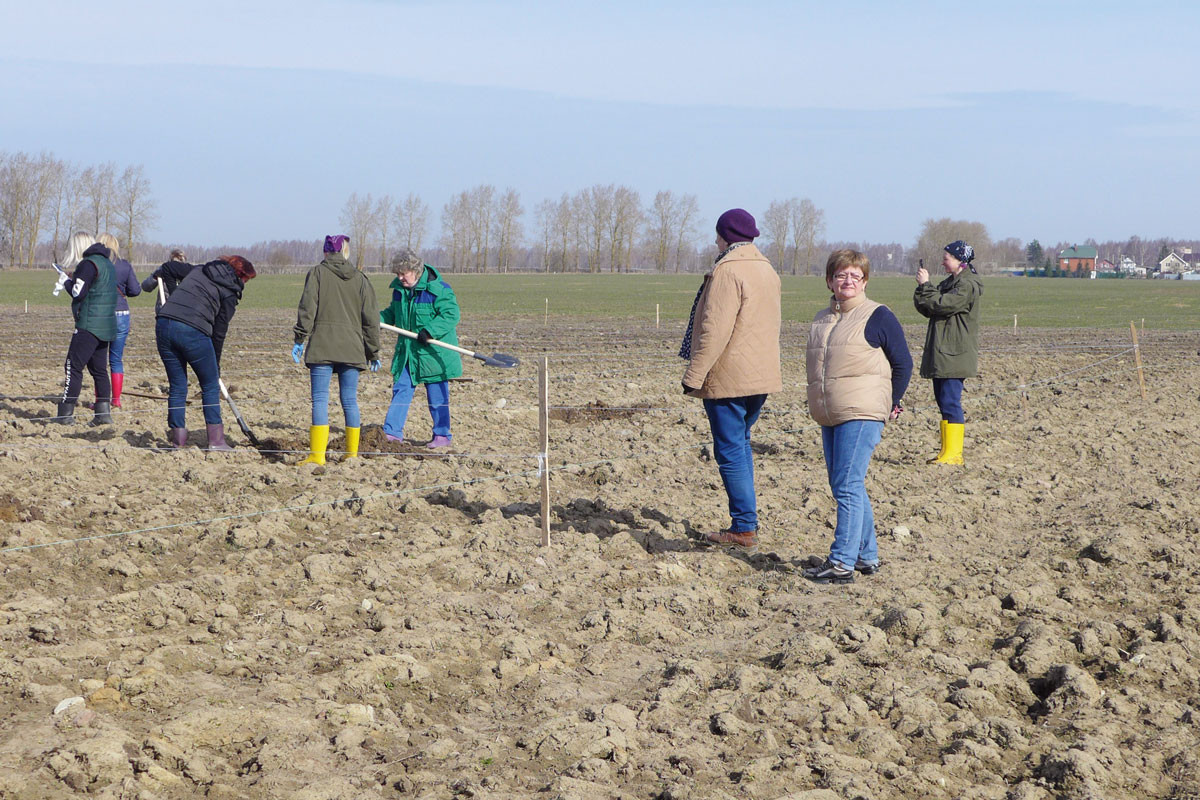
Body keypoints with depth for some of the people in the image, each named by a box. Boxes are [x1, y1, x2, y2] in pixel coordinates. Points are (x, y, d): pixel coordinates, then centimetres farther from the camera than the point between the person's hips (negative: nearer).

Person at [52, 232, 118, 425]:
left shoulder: (88, 264, -12)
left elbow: (78, 293, -16)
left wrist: (66, 282, 2)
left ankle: (66, 414, -5)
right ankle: (104, 412, 7)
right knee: (99, 369, 11)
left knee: (73, 367, -5)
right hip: (107, 326, 9)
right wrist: (74, 280, 16)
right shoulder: (107, 263, 17)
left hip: (89, 326, -9)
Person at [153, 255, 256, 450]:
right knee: (210, 386, 11)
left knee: (177, 386, 15)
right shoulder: (230, 292, 7)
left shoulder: (197, 270, 21)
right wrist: (216, 367, 17)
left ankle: (177, 438, 16)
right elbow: (219, 331, 8)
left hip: (164, 324, 5)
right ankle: (216, 440, 8)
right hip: (193, 331, -5)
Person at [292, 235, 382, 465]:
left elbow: (307, 307, -7)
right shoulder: (360, 279, 11)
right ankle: (352, 453, 13)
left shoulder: (317, 273, 3)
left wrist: (299, 339, -4)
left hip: (322, 346, -3)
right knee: (350, 400, 9)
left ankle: (317, 454, -13)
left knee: (320, 399, -6)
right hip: (351, 348, 3)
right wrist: (373, 353, 15)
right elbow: (371, 318, 10)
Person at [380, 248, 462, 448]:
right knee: (401, 390, 4)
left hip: (433, 352, -6)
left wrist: (430, 331, -29)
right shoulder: (399, 289, 7)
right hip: (407, 351, 6)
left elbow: (452, 314, -19)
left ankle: (442, 435, 13)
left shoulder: (438, 289, -16)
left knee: (437, 395, 2)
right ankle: (392, 431, 7)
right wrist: (377, 318, 1)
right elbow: (392, 313, 21)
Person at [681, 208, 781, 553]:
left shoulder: (727, 272, -16)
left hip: (728, 380, -9)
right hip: (761, 377, 9)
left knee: (731, 452, -4)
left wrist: (694, 375, -17)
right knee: (740, 445, 19)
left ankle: (745, 530, -4)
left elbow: (715, 330, -21)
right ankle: (746, 520, 22)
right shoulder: (767, 271, 14)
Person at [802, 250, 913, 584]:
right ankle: (867, 556, 21)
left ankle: (842, 562, -13)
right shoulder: (821, 319, 16)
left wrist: (890, 405, 0)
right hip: (829, 417, 8)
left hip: (861, 416, -7)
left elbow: (903, 363, 0)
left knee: (848, 486, -13)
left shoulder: (878, 316, -3)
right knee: (842, 487, 11)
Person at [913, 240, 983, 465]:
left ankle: (953, 453, -13)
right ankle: (947, 451, 15)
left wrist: (925, 285, -12)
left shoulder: (967, 285, -11)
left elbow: (941, 305, -20)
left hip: (954, 354, -10)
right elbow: (929, 309, 14)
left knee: (950, 402, -12)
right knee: (944, 401, 11)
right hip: (941, 353, 10)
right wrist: (923, 287, -1)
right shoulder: (950, 283, 19)